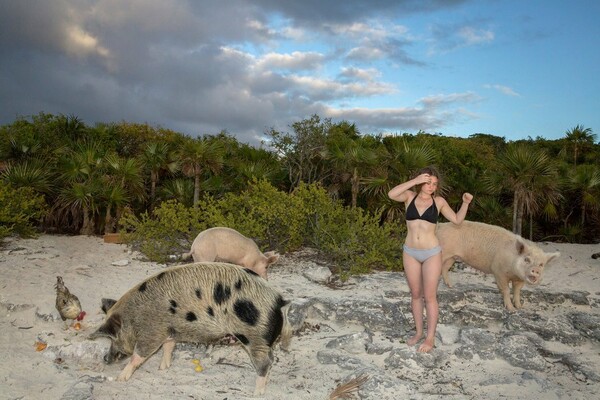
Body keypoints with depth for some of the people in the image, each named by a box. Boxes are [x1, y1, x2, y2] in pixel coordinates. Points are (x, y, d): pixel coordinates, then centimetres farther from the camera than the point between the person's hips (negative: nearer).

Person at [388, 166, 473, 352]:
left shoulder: (438, 201, -1)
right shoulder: (410, 196, -2)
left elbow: (457, 220, 6)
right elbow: (391, 194, -23)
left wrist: (465, 203, -9)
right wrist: (415, 181, -26)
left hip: (431, 253, -2)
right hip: (410, 253, 2)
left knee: (429, 296, 2)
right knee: (415, 294, 13)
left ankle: (430, 337, 14)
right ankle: (418, 332, 28)